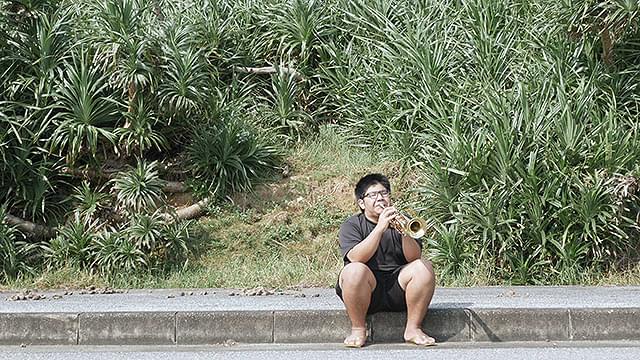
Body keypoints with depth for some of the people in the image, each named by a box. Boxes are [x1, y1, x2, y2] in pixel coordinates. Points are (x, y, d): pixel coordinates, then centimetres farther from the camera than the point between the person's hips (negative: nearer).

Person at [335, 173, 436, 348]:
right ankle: (358, 330, -15)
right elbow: (355, 258, -16)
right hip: (367, 288, -3)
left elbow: (414, 258, -3)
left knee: (424, 267, -22)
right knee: (354, 271, -33)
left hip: (397, 288, 3)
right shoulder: (351, 225, 4)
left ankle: (413, 329, -12)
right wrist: (380, 228, -23)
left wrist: (404, 232, -20)